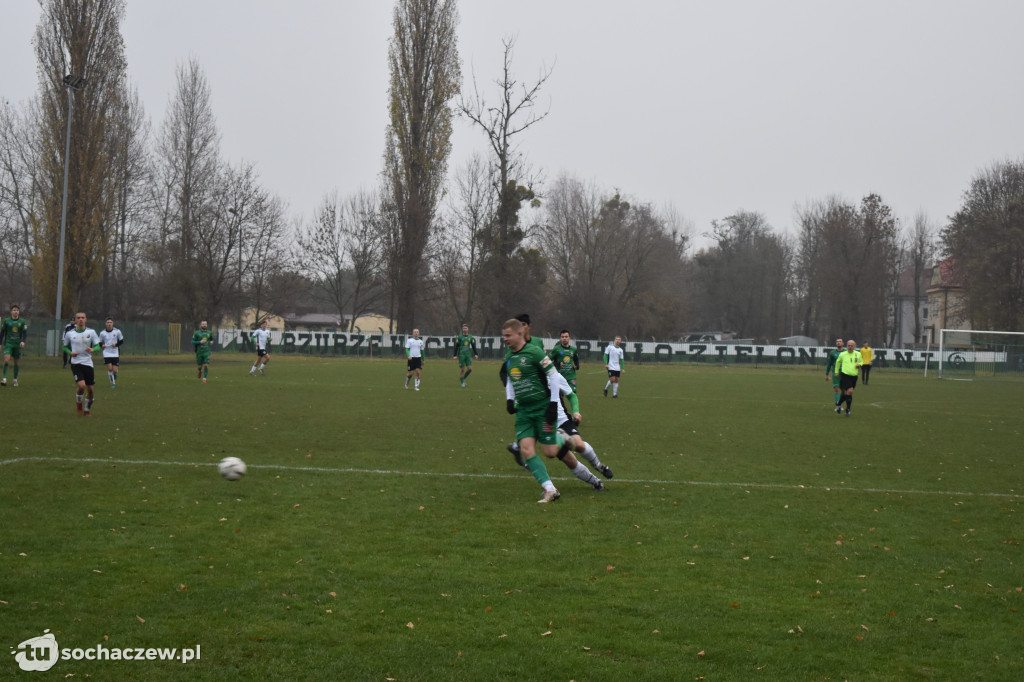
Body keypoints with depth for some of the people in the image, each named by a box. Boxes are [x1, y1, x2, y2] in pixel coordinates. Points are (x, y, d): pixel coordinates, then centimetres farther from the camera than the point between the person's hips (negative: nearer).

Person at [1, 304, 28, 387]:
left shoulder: (22, 321, 2)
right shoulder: (6, 321, 2)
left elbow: (25, 332, -2)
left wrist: (23, 341, -19)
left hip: (18, 344, 1)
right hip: (8, 343, -1)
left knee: (16, 362, 6)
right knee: (6, 359, -18)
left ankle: (15, 379, 19)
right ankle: (4, 379, -16)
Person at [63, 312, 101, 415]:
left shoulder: (91, 332, 2)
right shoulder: (70, 334, 2)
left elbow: (98, 347, 0)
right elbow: (65, 346, 16)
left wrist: (92, 350, -22)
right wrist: (70, 352, -6)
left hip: (88, 363, 2)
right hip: (76, 363, -2)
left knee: (90, 389, 3)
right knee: (82, 386, -20)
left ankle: (87, 409, 25)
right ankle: (78, 402, 10)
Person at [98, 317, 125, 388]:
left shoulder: (117, 331, -3)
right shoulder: (102, 333, -1)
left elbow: (121, 341, 6)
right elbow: (100, 342, 11)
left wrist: (116, 344, -13)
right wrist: (102, 345, -12)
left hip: (115, 353, 0)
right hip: (107, 353, 0)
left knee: (115, 370, -4)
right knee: (110, 368, -13)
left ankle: (114, 382, 28)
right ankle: (112, 383, 6)